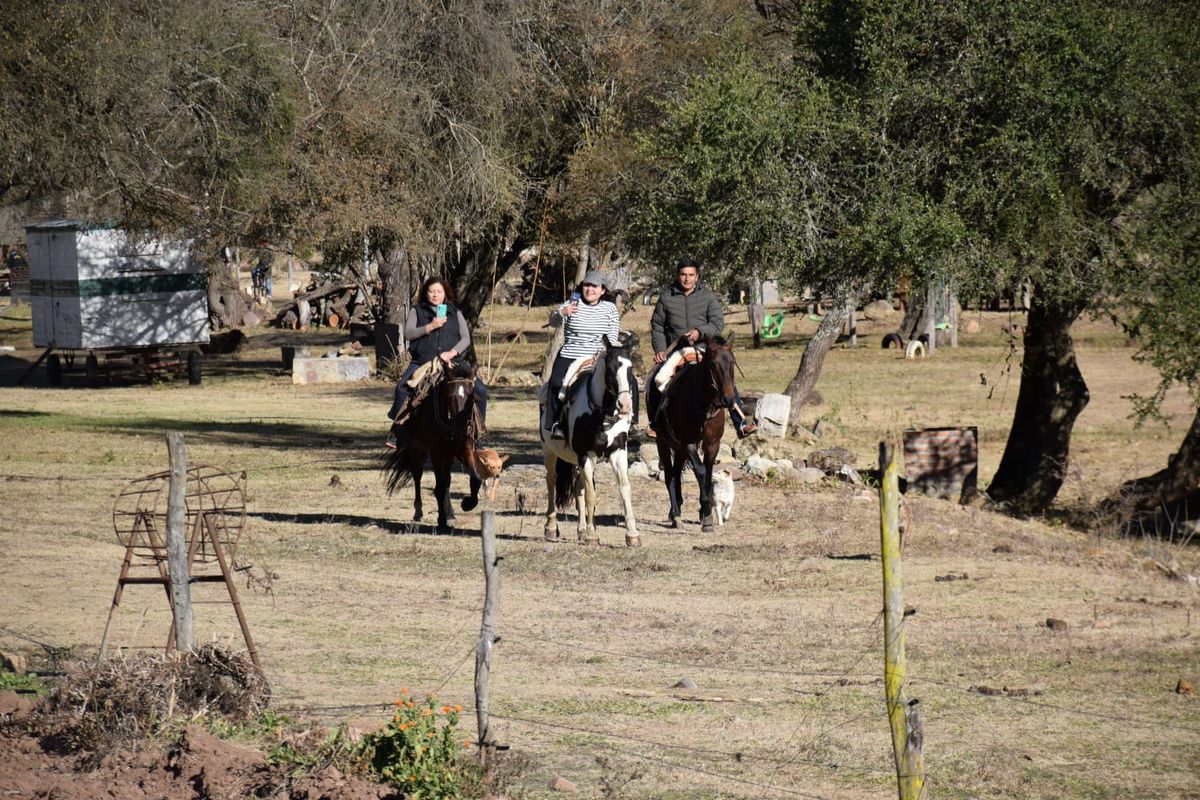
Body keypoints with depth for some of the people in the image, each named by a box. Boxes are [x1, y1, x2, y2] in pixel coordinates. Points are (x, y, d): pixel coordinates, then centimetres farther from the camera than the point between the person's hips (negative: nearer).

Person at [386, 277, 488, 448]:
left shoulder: (455, 313, 18)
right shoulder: (417, 311, 14)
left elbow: (466, 338, 8)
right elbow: (408, 334, -1)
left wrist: (452, 352, -10)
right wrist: (430, 327, -13)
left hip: (451, 362, 2)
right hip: (422, 362, -2)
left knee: (480, 390, -14)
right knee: (402, 387, -28)